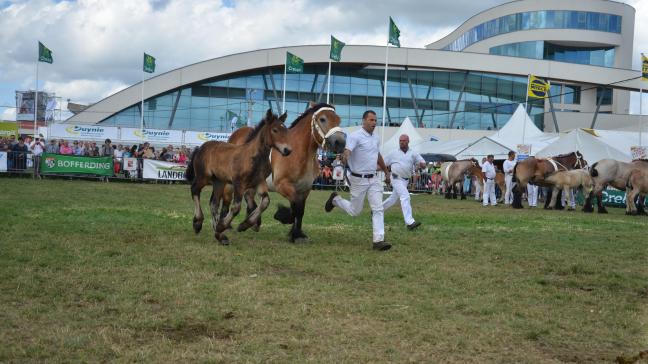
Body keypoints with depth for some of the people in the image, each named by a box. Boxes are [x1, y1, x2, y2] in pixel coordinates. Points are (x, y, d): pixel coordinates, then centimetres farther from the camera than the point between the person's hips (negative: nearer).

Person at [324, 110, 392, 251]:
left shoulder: (376, 138, 11)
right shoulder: (355, 136, -13)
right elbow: (347, 151, -30)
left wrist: (386, 172, 34)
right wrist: (345, 158, -53)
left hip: (374, 179, 6)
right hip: (359, 179, -6)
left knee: (378, 209, -5)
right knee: (355, 211, 7)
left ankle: (379, 240, -5)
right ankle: (335, 199, 33)